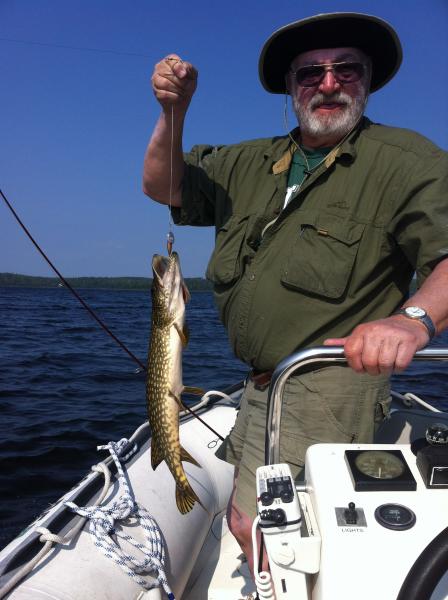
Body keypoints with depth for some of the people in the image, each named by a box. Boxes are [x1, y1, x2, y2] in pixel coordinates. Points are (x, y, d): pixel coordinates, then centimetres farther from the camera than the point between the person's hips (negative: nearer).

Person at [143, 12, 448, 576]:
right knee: (242, 515, 20)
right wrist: (173, 112, -4)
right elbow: (163, 186, 13)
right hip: (263, 383, 7)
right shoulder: (251, 163, 12)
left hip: (328, 387, -7)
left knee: (254, 526, -13)